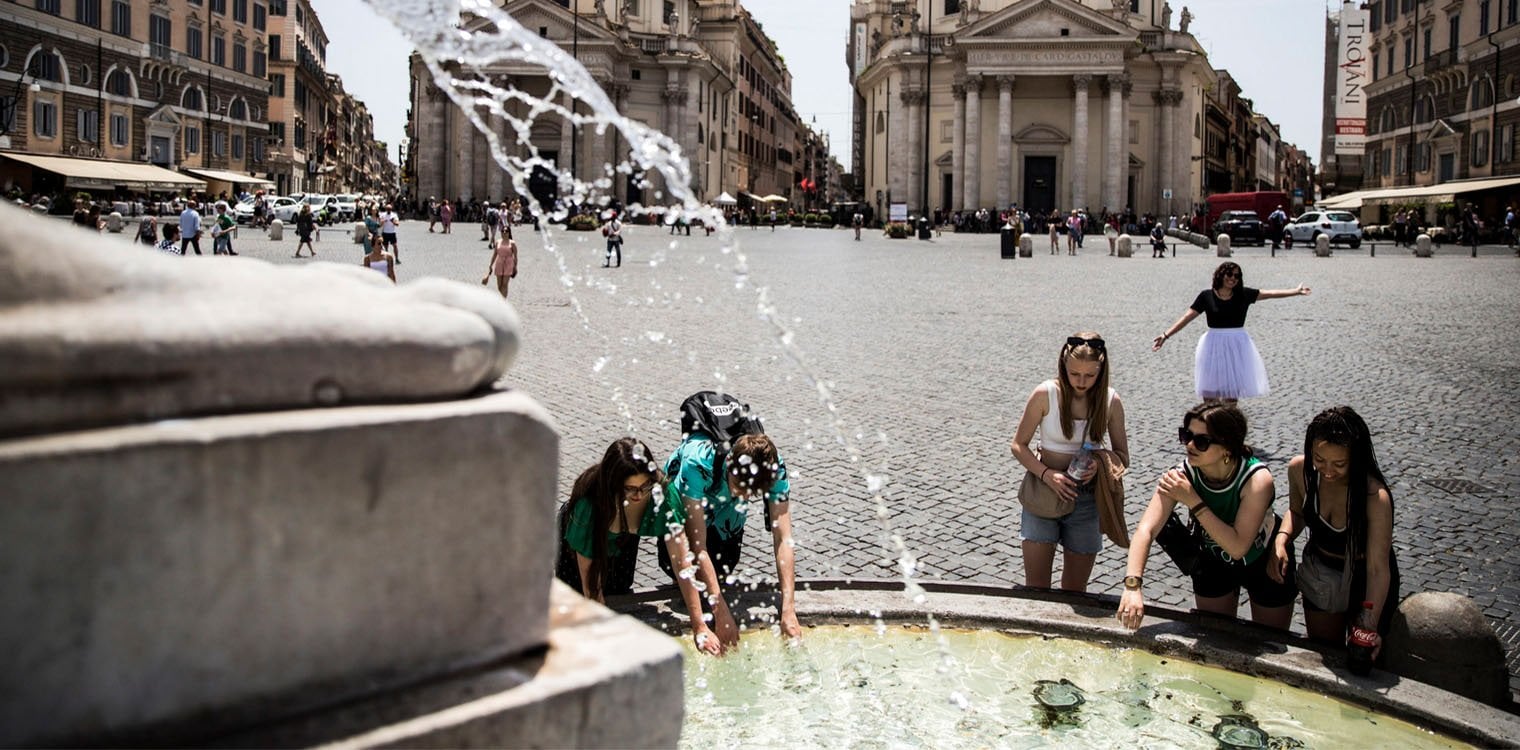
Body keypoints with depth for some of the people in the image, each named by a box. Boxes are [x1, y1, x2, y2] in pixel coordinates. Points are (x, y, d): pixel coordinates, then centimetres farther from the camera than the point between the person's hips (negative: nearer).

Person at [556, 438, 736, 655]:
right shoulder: (589, 505, -45)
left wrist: (699, 626, -39)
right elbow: (590, 579, -36)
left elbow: (683, 563, -37)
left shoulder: (661, 493, -38)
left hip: (625, 540, 2)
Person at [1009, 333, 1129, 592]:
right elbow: (1018, 445, -5)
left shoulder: (1111, 402, -5)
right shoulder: (1046, 394, -11)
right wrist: (1046, 474, -21)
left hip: (1086, 500, 2)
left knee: (1075, 590, 13)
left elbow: (1122, 456, 4)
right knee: (1035, 588, -1)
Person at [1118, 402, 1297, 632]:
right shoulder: (1182, 475, -29)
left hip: (1267, 563, -2)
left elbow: (1238, 547, -39)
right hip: (1214, 562, 2)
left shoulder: (1257, 479, -36)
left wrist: (1193, 501, -43)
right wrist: (1132, 584, -51)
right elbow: (1146, 529, -37)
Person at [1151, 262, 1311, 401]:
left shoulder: (1243, 294, 1)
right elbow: (1186, 317, -6)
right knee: (1209, 392, 0)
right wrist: (1166, 335, -12)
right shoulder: (1206, 296, -4)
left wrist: (1296, 291, -9)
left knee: (1232, 391, 9)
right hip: (1214, 345, -2)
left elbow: (1269, 293, -2)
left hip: (1237, 346, 2)